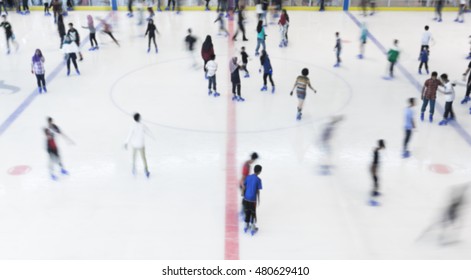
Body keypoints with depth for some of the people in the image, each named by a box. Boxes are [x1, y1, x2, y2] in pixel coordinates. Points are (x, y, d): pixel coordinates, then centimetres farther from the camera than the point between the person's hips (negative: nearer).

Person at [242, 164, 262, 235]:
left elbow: (244, 188, 6)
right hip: (253, 199, -4)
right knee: (253, 213, 8)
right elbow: (258, 191, -9)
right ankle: (253, 228, 12)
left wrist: (243, 196, 19)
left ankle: (246, 226, 27)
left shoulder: (248, 177, 1)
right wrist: (258, 200, 2)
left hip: (246, 198, 4)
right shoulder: (258, 179, -12)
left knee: (247, 212, 17)